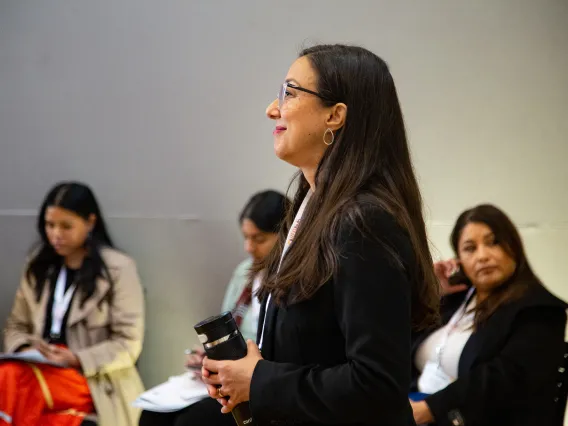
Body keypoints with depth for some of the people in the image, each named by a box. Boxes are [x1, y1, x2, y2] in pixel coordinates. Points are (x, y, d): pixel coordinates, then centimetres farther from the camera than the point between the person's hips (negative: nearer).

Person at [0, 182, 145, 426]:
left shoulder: (118, 268, -1)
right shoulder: (38, 265, 16)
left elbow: (127, 345, -4)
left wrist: (76, 360, -16)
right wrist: (25, 350, -5)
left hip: (96, 383, -5)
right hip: (43, 371, 5)